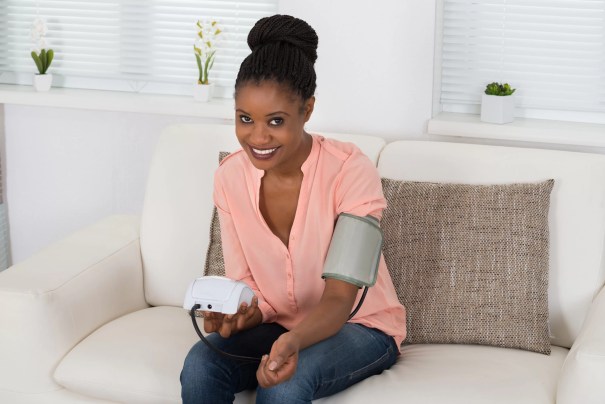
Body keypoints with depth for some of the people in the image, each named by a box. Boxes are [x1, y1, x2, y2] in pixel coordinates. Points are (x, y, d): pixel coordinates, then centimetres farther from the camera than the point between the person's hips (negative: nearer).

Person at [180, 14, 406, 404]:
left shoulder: (351, 170, -23)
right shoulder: (230, 177, -9)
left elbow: (339, 299, -24)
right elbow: (246, 284, -2)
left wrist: (294, 340, -45)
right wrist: (241, 315, -27)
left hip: (360, 326, -4)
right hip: (279, 324, 4)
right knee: (200, 364, -25)